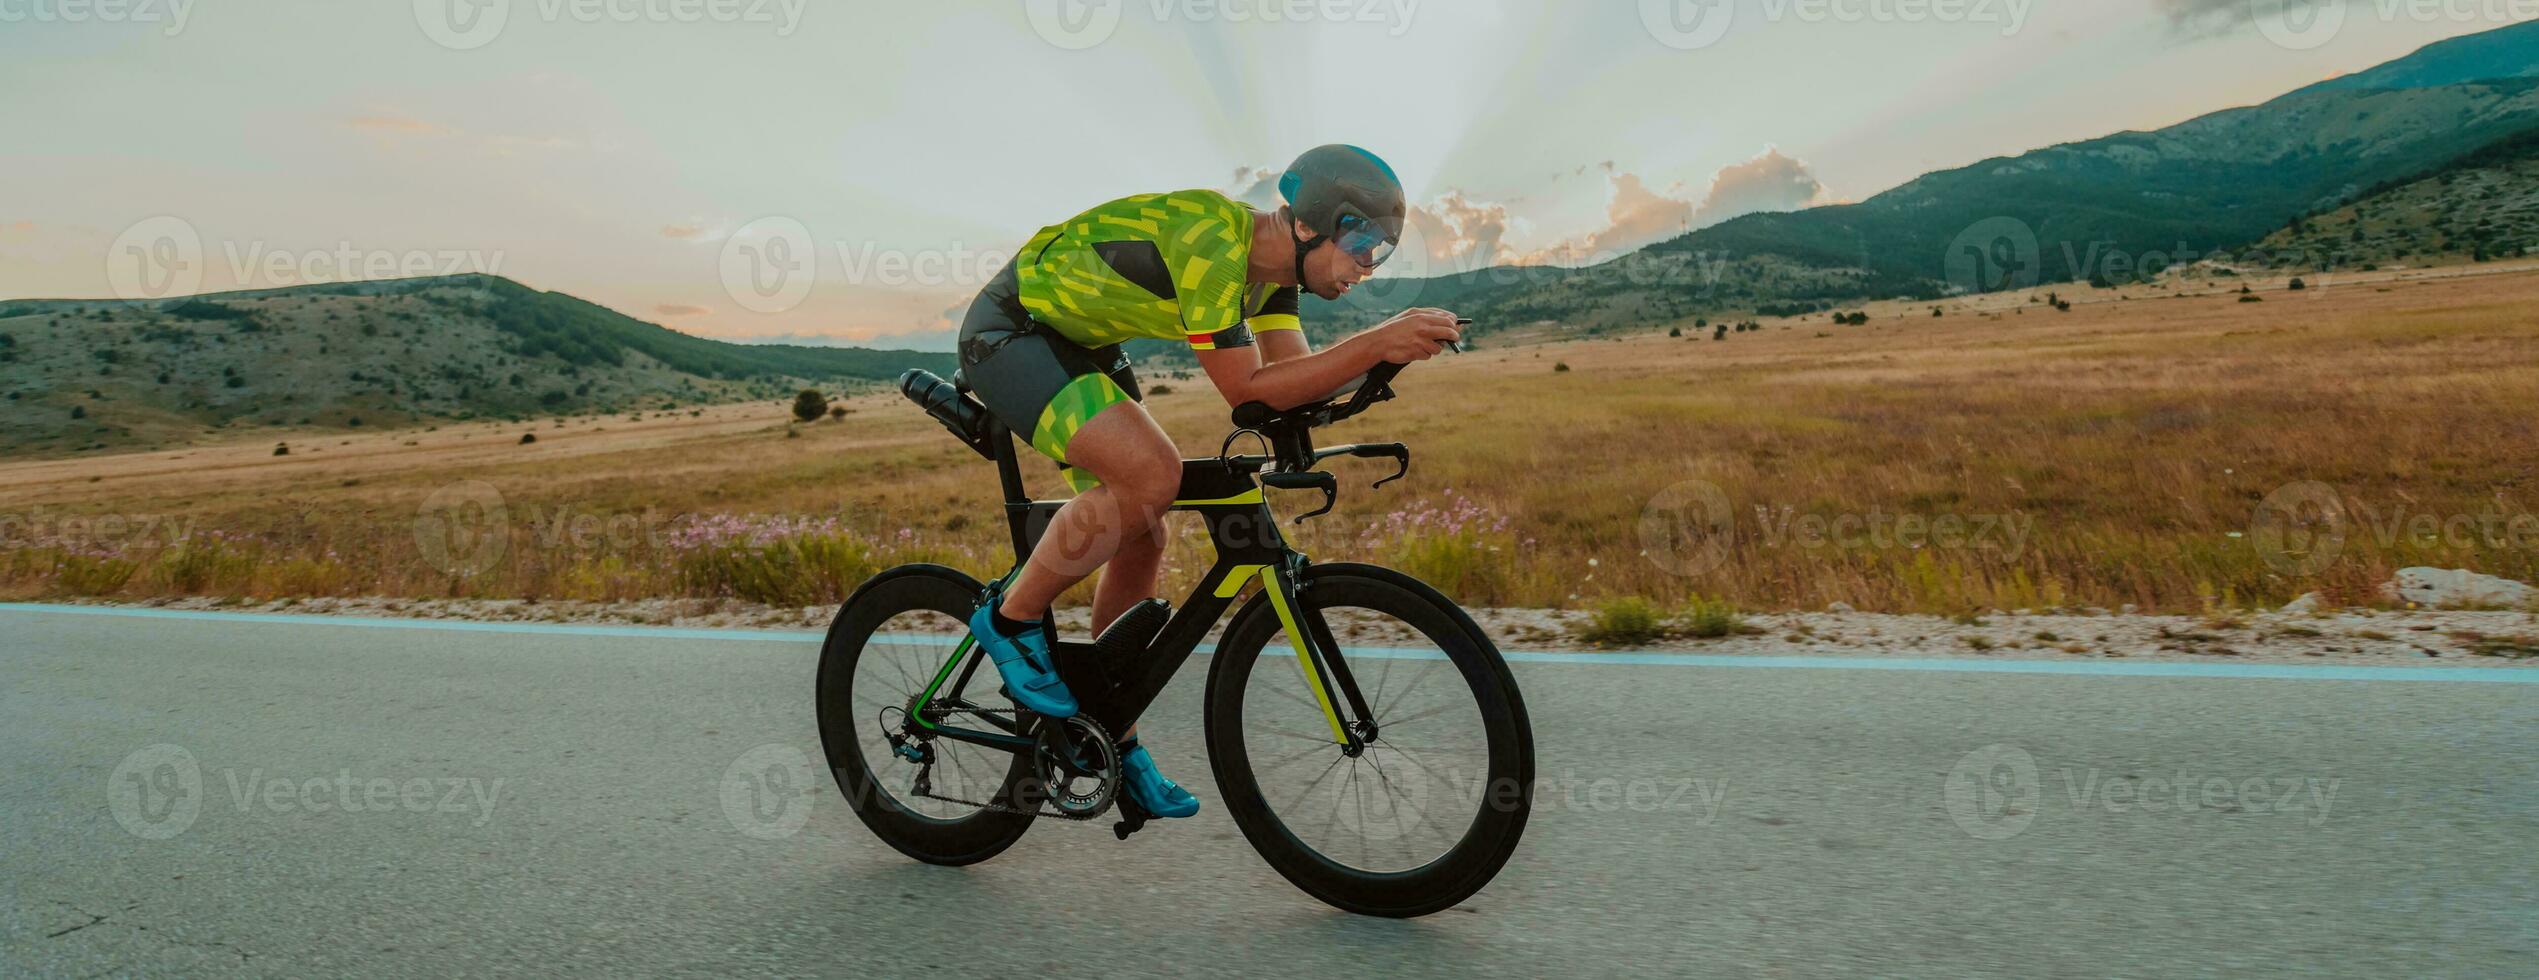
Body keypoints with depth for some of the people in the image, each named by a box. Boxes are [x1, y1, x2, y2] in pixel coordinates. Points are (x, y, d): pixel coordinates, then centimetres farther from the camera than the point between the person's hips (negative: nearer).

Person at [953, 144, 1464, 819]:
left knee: (1141, 539, 4)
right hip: (1009, 334, -9)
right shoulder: (1211, 241, -30)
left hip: (1072, 345, 9)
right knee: (1151, 475, -29)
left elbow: (1293, 375, -4)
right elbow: (1247, 389, -30)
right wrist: (1375, 343, -33)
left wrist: (1390, 346, -17)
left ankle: (1112, 741, 17)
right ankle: (1011, 618, -6)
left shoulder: (1271, 262, -2)